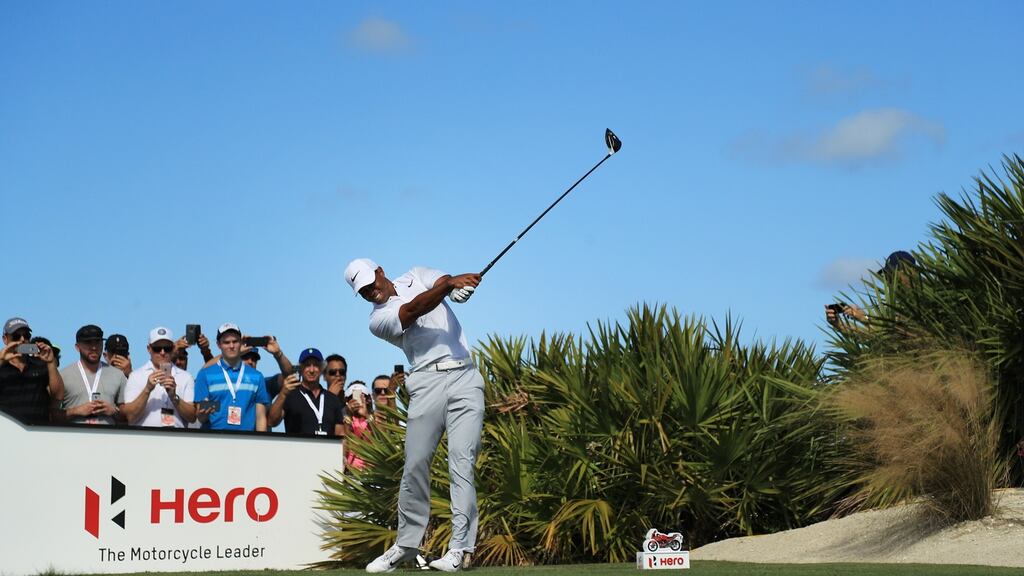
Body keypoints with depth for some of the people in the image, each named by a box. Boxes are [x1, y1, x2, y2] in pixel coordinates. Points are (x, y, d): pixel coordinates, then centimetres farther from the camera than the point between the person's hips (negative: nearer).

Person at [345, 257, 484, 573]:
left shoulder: (417, 276, 17)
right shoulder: (378, 319, 5)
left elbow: (457, 290, -1)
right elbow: (413, 310, -15)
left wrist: (458, 282, -26)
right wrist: (446, 284, -30)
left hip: (465, 377, 1)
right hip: (427, 381, -1)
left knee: (462, 462, -9)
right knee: (415, 465, -4)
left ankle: (458, 547, -12)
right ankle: (406, 543, 11)